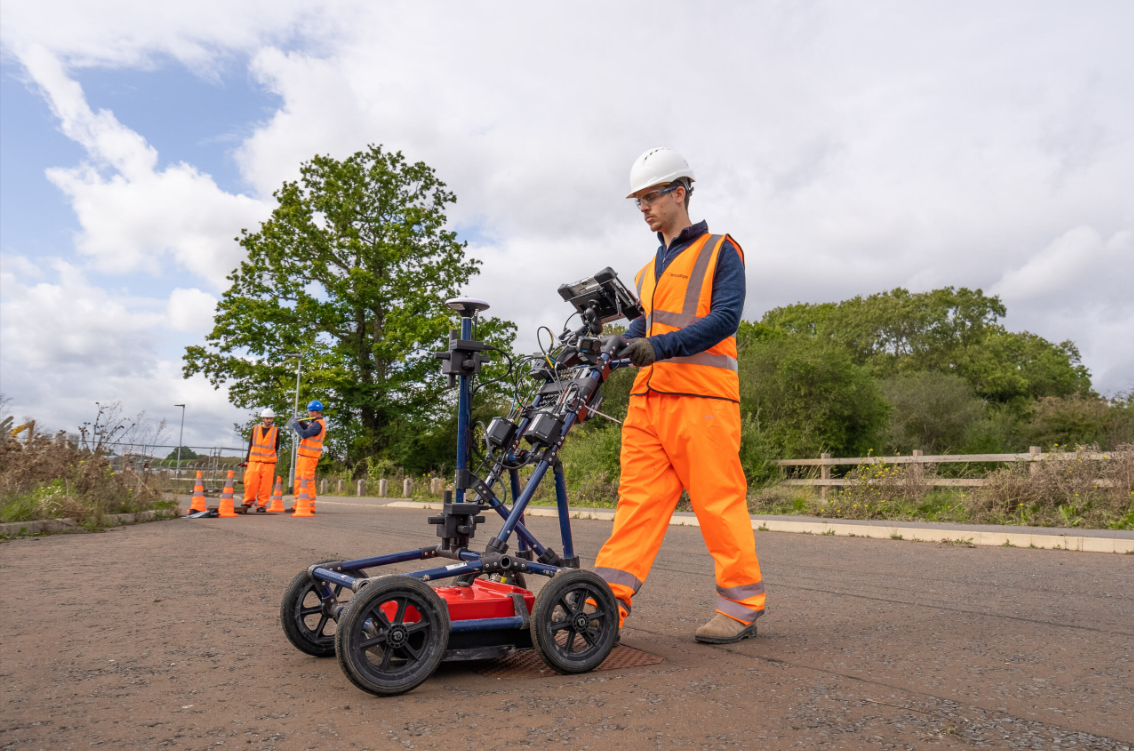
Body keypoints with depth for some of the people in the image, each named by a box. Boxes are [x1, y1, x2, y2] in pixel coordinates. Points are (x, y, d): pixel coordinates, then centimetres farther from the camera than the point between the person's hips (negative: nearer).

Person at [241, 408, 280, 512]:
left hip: (268, 463, -1)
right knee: (250, 483, -6)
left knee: (265, 486, -3)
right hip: (254, 462, 1)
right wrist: (246, 460, 12)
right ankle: (249, 501, 15)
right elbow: (250, 446, 16)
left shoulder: (276, 431, 8)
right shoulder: (255, 429, 11)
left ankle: (261, 505, 7)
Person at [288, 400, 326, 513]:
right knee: (298, 480, 14)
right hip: (303, 455, 11)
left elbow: (304, 434, -23)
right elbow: (307, 429, 27)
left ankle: (310, 505, -1)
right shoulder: (315, 422, 16)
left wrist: (295, 424, -10)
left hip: (308, 457, -11)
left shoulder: (318, 424, -17)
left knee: (308, 481, -6)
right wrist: (301, 423, 9)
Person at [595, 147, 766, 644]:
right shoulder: (651, 270, 26)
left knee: (719, 501, -3)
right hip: (647, 398, 6)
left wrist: (661, 346, -21)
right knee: (637, 499, 1)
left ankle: (742, 607, 10)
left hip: (702, 397, -6)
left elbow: (725, 317, -9)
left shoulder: (720, 251, 4)